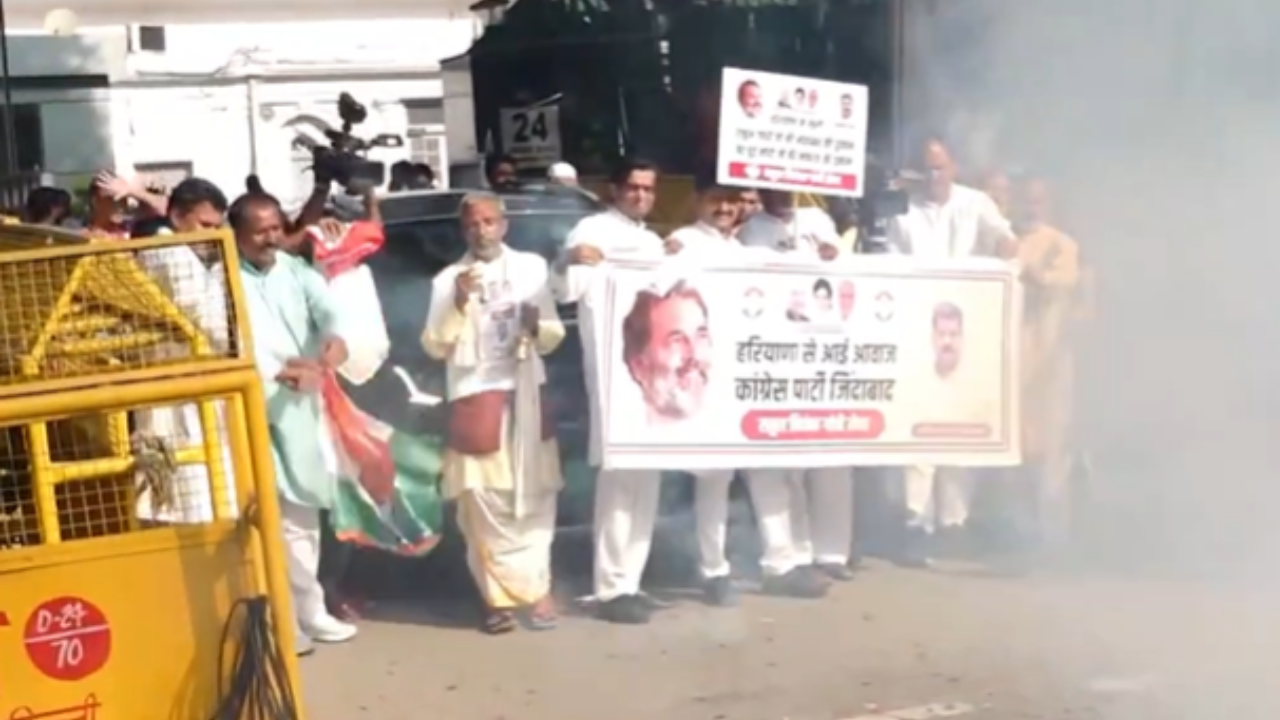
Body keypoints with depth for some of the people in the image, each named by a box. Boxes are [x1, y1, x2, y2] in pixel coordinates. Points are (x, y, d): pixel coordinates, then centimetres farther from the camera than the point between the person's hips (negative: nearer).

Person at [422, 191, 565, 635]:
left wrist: (537, 327, -11)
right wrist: (458, 303, -13)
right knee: (484, 502, -5)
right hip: (473, 397, -1)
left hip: (525, 395, 2)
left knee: (534, 496, 2)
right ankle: (499, 595, 3)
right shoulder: (448, 280, 5)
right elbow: (435, 347, 0)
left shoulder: (532, 268, 10)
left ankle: (535, 588, 12)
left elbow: (555, 336, 11)